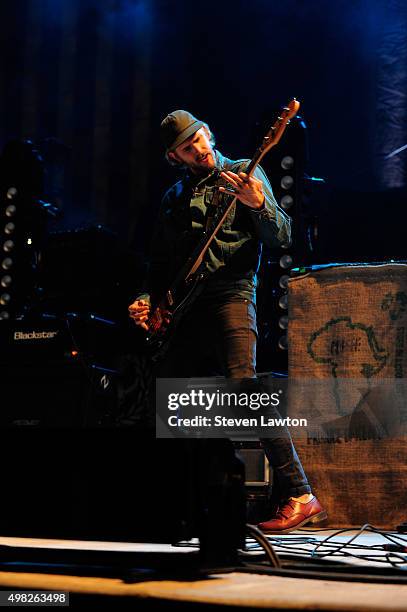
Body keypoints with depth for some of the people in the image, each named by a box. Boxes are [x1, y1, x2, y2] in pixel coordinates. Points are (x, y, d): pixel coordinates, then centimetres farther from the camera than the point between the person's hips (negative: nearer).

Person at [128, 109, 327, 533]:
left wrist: (258, 205, -24)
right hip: (185, 308, 6)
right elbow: (160, 262, 24)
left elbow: (280, 236, -5)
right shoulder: (174, 198, 21)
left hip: (230, 296, -6)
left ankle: (298, 497, -20)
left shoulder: (245, 173, 6)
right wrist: (147, 300, 6)